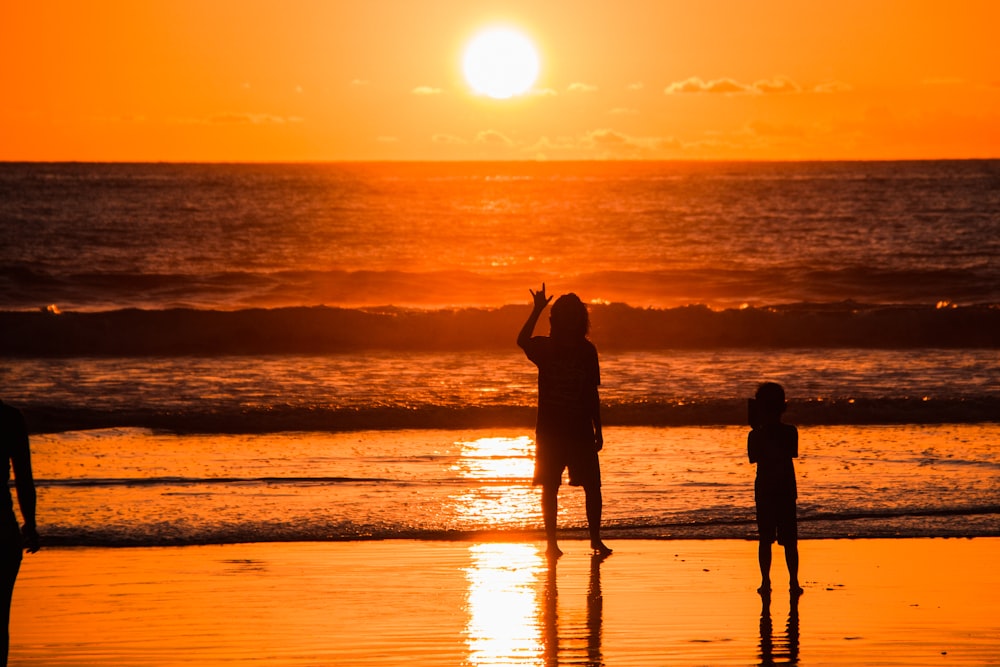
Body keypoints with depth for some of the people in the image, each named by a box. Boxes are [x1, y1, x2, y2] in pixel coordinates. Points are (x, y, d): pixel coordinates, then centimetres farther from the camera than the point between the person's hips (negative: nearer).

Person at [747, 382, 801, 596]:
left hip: (764, 490, -1)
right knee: (789, 540, 5)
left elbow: (753, 458, 5)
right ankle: (793, 582, 1)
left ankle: (766, 582, 1)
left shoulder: (756, 435, -7)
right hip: (786, 490, 1)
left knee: (765, 539, 5)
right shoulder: (790, 432, -6)